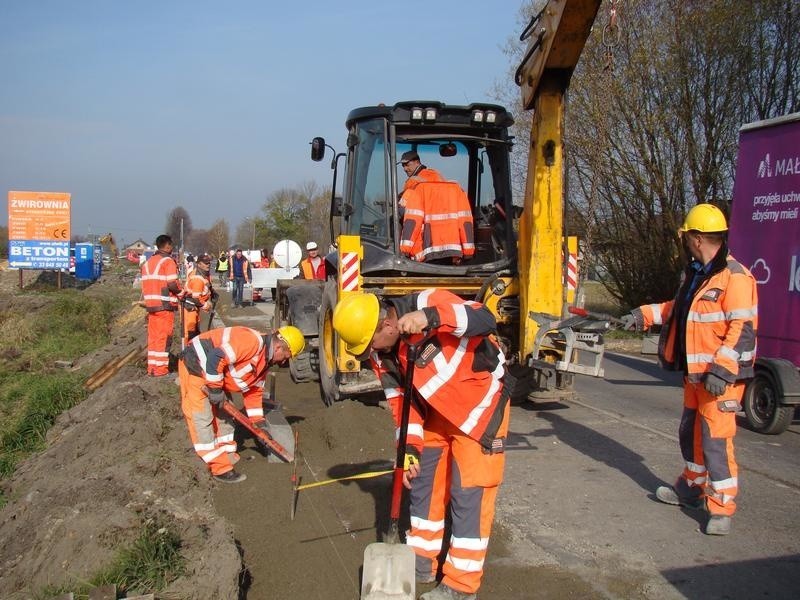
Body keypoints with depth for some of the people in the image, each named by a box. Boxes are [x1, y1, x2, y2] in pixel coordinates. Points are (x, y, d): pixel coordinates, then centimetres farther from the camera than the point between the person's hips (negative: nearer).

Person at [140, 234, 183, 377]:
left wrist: (147, 300, 18)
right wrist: (181, 291, -2)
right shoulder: (168, 261, -9)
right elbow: (172, 284, -19)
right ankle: (160, 368, 0)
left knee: (153, 336, 12)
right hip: (165, 304, -7)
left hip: (150, 304, 7)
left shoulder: (147, 262, 16)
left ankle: (152, 367, 15)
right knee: (164, 336, -1)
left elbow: (145, 284, 13)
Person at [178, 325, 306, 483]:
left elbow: (254, 391, 13)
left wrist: (259, 424, 11)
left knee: (223, 415, 16)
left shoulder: (264, 361, 5)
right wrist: (215, 389, -23)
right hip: (195, 367, -11)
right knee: (202, 419, -7)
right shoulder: (252, 341, -27)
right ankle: (221, 469, -5)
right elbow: (216, 358, -32)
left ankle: (229, 457, 28)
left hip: (213, 373, 11)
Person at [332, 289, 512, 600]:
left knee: (469, 491, -6)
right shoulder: (380, 350, -8)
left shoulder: (429, 303, -29)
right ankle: (423, 562, 28)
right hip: (438, 409, 7)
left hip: (480, 402, -7)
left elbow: (486, 320, -40)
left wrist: (432, 317, -52)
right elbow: (400, 399, -2)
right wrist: (410, 447, -11)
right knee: (422, 480, 12)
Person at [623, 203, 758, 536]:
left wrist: (722, 370, -27)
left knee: (715, 438, -8)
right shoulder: (695, 272, 12)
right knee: (690, 432, 20)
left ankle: (721, 508, 3)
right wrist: (645, 314, 20)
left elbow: (743, 329, -22)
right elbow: (680, 307, 28)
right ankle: (691, 488, 37)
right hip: (695, 372, 10)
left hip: (722, 376, -10)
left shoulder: (735, 277, -18)